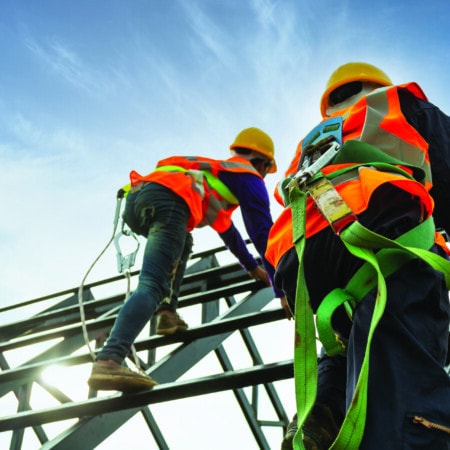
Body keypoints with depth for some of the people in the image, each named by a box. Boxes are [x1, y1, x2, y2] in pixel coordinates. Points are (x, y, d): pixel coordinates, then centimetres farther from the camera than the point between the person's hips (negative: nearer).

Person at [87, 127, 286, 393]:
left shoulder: (217, 171, 43)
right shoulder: (249, 177, 20)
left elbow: (226, 228, 54)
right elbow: (263, 233, 11)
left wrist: (251, 266, 63)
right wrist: (282, 289, 15)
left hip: (136, 195, 8)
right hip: (168, 200, -8)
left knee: (182, 243, 35)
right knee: (152, 285, -19)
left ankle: (167, 312, 14)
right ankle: (109, 360, -39)